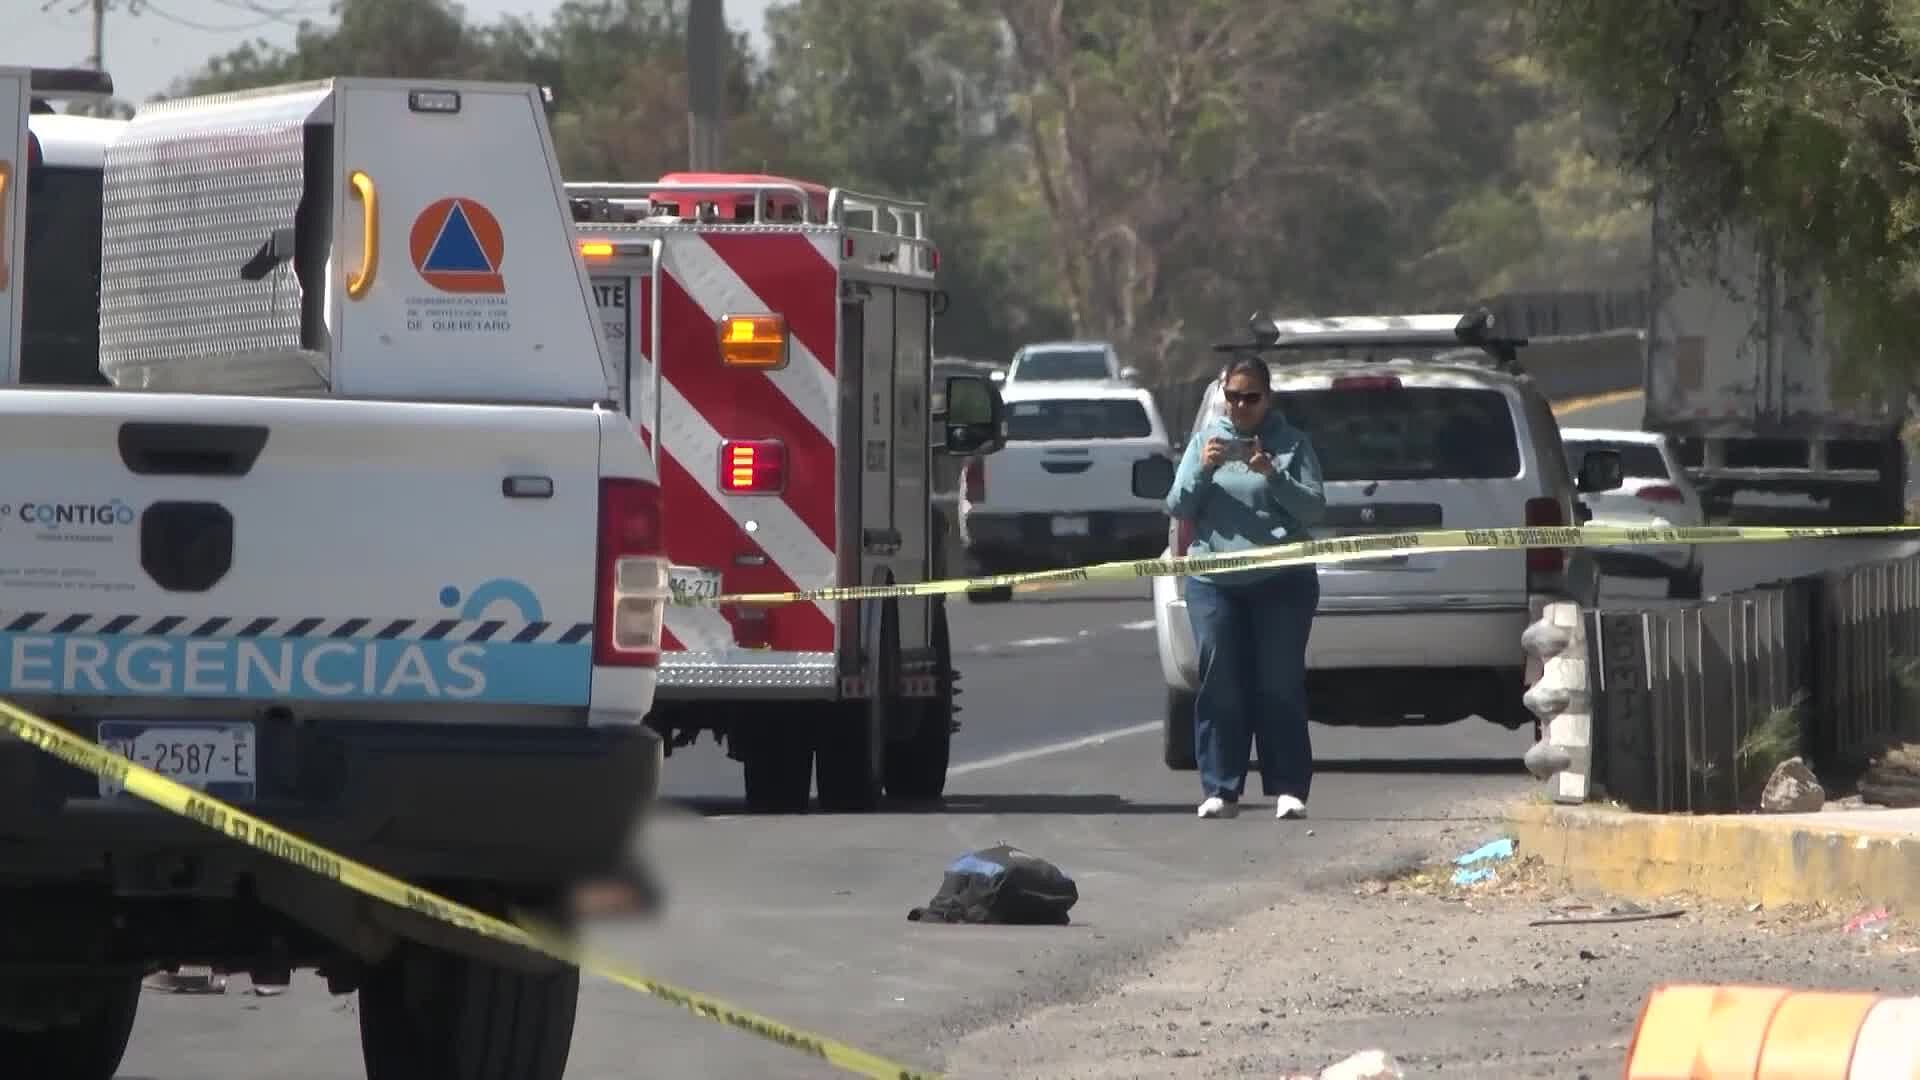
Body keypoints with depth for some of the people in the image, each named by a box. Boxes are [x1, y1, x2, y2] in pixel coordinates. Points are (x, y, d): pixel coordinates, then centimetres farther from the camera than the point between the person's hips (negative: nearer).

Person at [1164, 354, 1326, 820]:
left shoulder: (1291, 443, 5)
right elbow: (1177, 506, 7)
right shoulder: (1207, 439, 11)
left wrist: (1274, 477, -16)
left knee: (1280, 687, -3)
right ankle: (1221, 789, 1)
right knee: (1221, 687, -1)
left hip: (1282, 581, -2)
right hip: (1214, 583, 2)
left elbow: (1314, 509, -2)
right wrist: (1202, 469, -10)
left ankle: (1289, 788, 0)